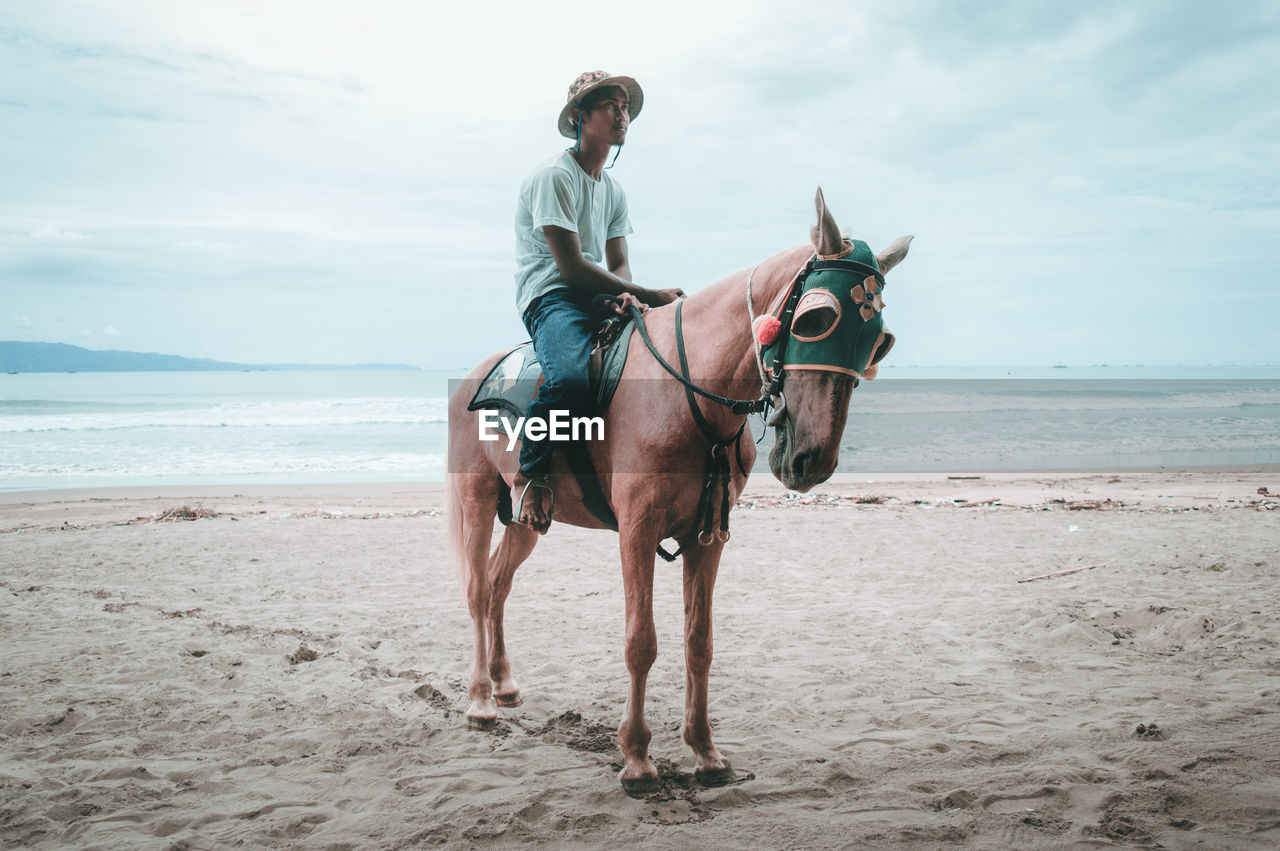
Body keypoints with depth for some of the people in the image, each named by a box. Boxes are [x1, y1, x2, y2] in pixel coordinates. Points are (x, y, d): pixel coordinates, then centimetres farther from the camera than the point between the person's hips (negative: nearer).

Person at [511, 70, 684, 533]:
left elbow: (618, 264, 12)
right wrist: (649, 294, -16)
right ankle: (529, 476, -15)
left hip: (597, 299, 8)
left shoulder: (614, 190, 19)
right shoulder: (554, 176, -9)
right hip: (549, 296, -8)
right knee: (570, 376, -37)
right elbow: (572, 267, -16)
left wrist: (626, 295, -14)